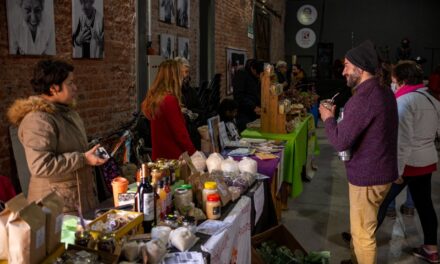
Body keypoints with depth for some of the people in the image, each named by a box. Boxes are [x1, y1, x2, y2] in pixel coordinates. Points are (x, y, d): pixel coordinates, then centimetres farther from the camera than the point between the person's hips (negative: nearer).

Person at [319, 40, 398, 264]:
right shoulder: (385, 92, 7)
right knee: (361, 227, 25)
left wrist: (328, 118, -9)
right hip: (381, 171, 10)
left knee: (363, 233, 6)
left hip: (367, 176, -10)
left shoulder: (363, 98, -25)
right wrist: (339, 117, 6)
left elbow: (340, 142, -26)